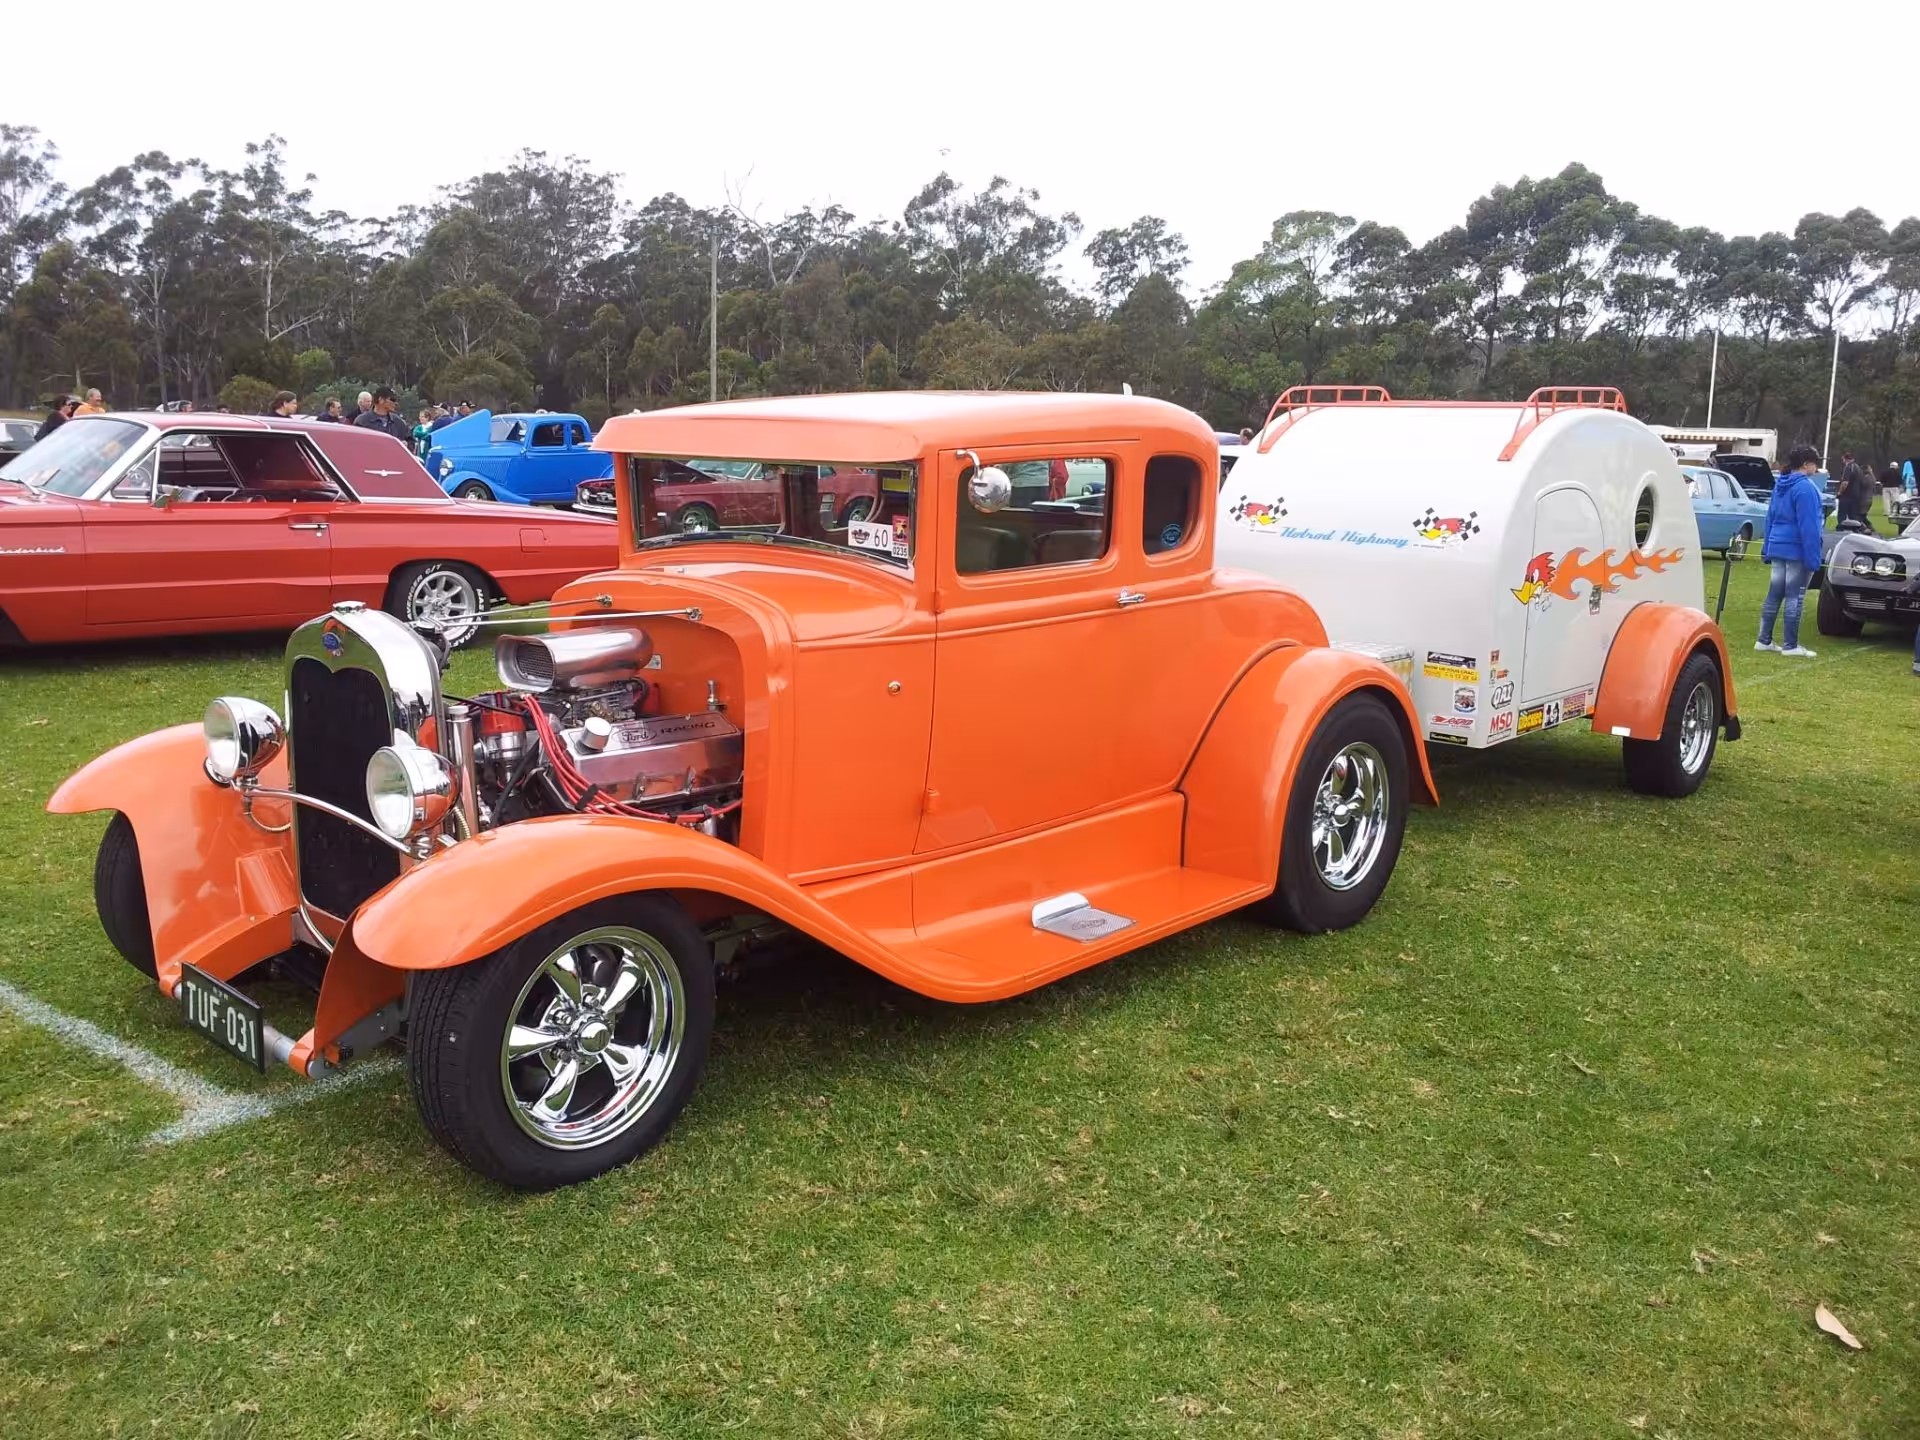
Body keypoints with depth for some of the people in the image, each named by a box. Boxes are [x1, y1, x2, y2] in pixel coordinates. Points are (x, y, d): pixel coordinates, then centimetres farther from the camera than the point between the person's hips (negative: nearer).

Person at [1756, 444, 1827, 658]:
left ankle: (1764, 640, 15)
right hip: (1797, 550, -9)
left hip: (1777, 548, 9)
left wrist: (1767, 549, 23)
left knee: (1774, 594, 12)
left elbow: (1770, 518, 18)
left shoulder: (1781, 485, 12)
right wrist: (1813, 558, -18)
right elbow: (1808, 526, -19)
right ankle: (1790, 645, 2)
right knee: (1795, 597, -2)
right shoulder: (1805, 487, -16)